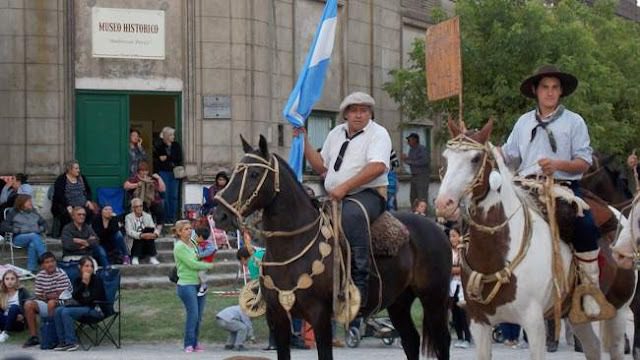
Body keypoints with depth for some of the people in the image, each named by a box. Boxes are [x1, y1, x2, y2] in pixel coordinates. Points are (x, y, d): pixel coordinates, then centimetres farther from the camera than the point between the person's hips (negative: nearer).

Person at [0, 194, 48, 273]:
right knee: (34, 236, -36)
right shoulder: (13, 213, 11)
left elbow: (44, 223, 28)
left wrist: (41, 229, 4)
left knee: (32, 245, -36)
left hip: (36, 236, 2)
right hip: (19, 238, -2)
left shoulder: (33, 212, 22)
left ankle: (31, 270, -41)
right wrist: (18, 230, -11)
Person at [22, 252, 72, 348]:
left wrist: (46, 296, -11)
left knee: (51, 303, -35)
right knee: (28, 304, -13)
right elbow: (39, 296, 2)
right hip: (46, 303, 6)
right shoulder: (40, 276, 1)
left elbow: (60, 295, -17)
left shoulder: (61, 274, -15)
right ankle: (33, 336, -9)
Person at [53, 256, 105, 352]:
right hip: (83, 308, 6)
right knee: (58, 310, -14)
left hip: (96, 309, -6)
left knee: (66, 312, -24)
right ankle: (63, 342, -13)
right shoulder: (78, 281, 10)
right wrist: (83, 282, -14)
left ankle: (71, 343, -20)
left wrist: (81, 301, -3)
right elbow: (74, 297, -6)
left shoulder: (97, 280, -5)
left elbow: (94, 299, -12)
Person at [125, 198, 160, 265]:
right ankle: (135, 258, -27)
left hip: (147, 243, 3)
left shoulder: (148, 216, 11)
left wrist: (155, 234, -27)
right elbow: (129, 232, -16)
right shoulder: (129, 217, -1)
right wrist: (141, 235, -34)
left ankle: (152, 257, -27)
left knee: (149, 229, -24)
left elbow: (154, 229, -2)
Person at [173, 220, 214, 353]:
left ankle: (195, 343, 16)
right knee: (193, 315, -10)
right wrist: (208, 266, -5)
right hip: (186, 285, -7)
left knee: (199, 316, 7)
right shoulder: (179, 247, -10)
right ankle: (189, 344, -2)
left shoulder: (193, 244, 13)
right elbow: (191, 264, -15)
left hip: (198, 284, 7)